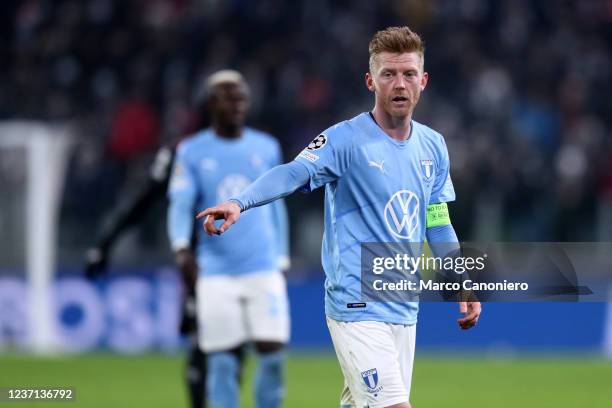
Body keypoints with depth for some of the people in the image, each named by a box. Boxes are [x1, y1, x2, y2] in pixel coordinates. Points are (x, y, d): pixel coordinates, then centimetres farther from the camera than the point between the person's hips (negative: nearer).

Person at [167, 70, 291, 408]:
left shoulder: (266, 148, 9)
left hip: (263, 269, 2)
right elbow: (180, 206, -5)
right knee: (222, 361, -3)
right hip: (216, 273, -1)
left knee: (273, 353, -7)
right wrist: (181, 245, -24)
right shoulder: (192, 152, 3)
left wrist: (281, 262, 14)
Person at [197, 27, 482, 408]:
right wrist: (239, 202, -46)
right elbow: (293, 173, -28)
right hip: (357, 307, -7)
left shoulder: (434, 146, 10)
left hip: (405, 309, 7)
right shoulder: (346, 140, -11)